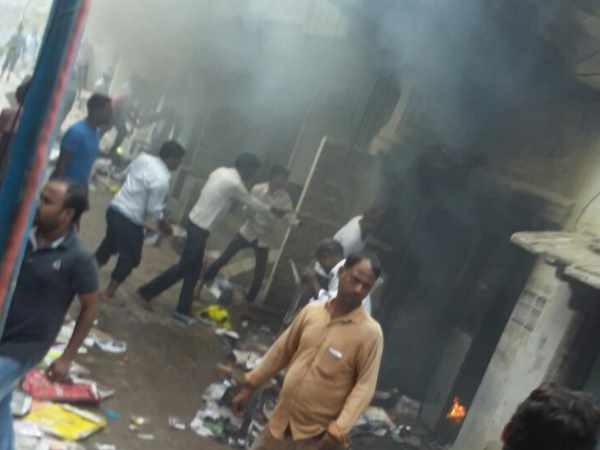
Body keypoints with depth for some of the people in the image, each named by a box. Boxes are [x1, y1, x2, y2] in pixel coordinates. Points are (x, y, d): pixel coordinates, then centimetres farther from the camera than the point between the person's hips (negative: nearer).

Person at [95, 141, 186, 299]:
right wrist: (164, 224, 2)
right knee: (129, 257, 11)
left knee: (109, 244, 28)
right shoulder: (162, 180, -22)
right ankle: (109, 292, 18)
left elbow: (128, 171, 17)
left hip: (114, 208, 8)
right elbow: (154, 209, -17)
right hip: (130, 220, -8)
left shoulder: (144, 158, 0)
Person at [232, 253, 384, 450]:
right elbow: (282, 350, 11)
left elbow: (365, 386, -17)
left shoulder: (370, 332, -14)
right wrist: (250, 386, 13)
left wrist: (338, 430, -25)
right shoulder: (312, 310, 1)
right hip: (282, 419, 5)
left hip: (316, 433, -5)